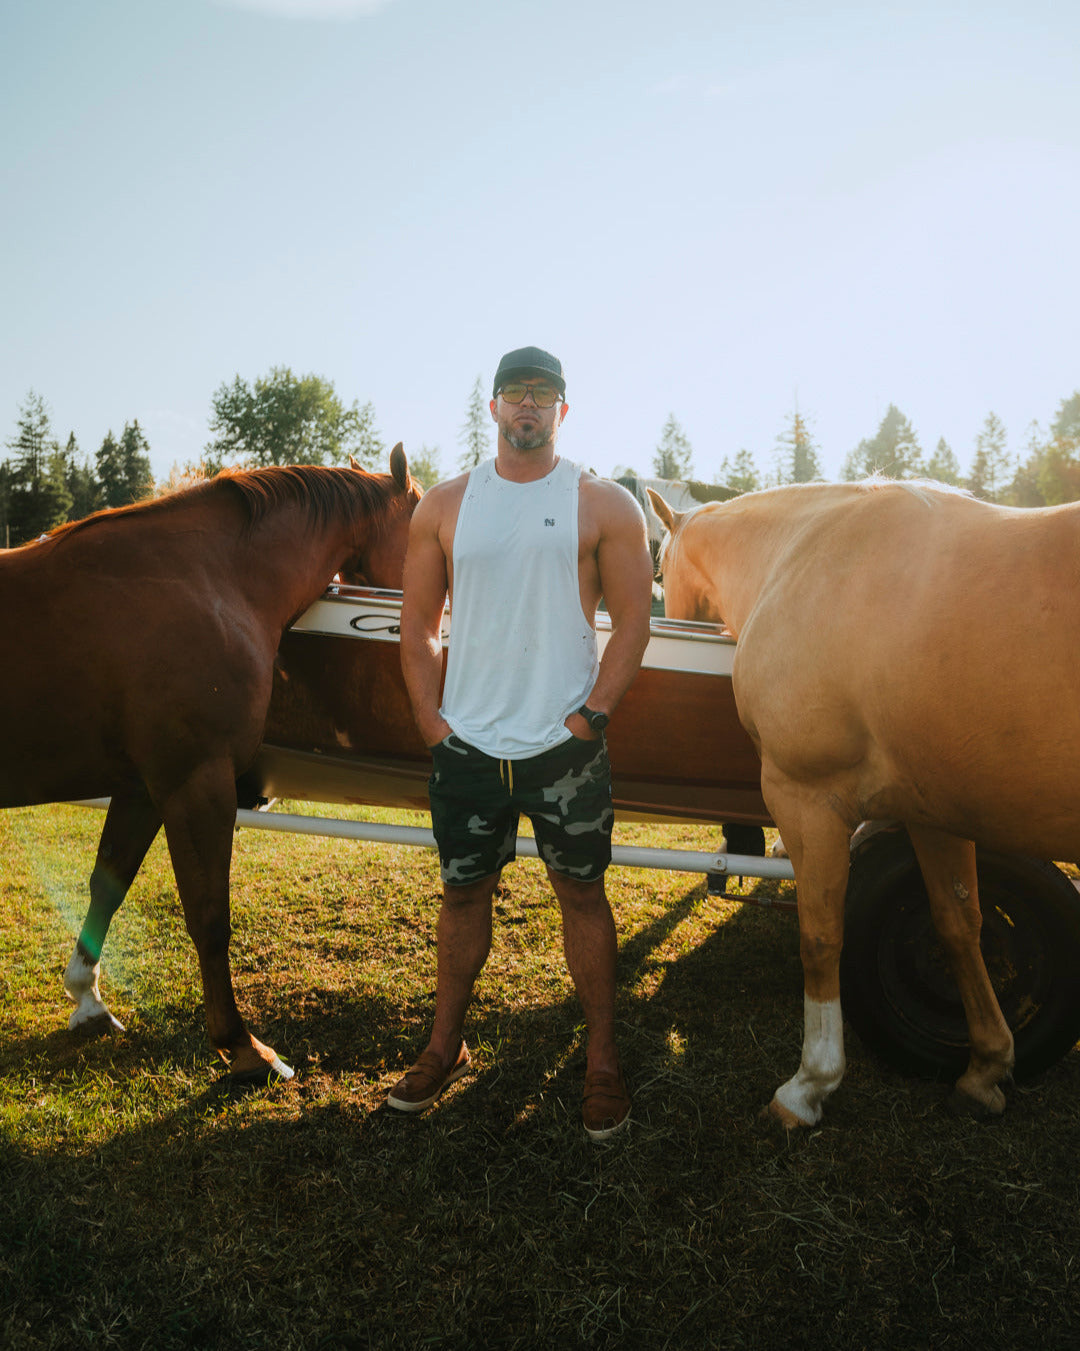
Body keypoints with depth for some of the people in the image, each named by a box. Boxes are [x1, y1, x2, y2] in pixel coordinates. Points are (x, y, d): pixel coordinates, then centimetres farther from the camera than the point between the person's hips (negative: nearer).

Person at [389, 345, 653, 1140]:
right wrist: (430, 716, 0)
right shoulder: (445, 506, 7)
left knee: (583, 895, 8)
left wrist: (591, 716, -10)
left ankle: (603, 1060, 23)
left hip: (565, 746, -2)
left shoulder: (604, 506, 0)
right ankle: (446, 1049, 31)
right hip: (466, 745, 3)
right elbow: (419, 622, 9)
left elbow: (632, 622, -2)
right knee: (464, 894, 14)